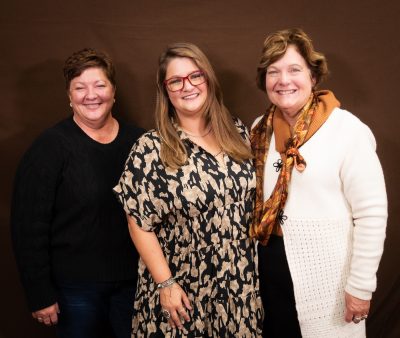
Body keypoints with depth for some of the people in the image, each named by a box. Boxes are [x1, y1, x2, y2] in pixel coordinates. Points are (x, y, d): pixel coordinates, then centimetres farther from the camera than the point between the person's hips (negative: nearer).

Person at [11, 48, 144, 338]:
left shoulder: (138, 141, 0)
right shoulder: (50, 147, -10)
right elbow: (29, 226, -10)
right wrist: (40, 295, -10)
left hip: (133, 281, 3)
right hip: (76, 287, -3)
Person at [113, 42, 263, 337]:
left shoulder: (237, 132, 1)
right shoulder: (151, 149, -12)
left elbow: (253, 195, 9)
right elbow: (140, 224, -10)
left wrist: (252, 264, 7)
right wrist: (166, 284, -13)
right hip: (183, 286, -3)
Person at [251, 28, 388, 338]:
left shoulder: (347, 130, -16)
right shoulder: (261, 129, 1)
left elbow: (372, 214, -14)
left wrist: (360, 286, -12)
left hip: (325, 277, -5)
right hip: (271, 269, 5)